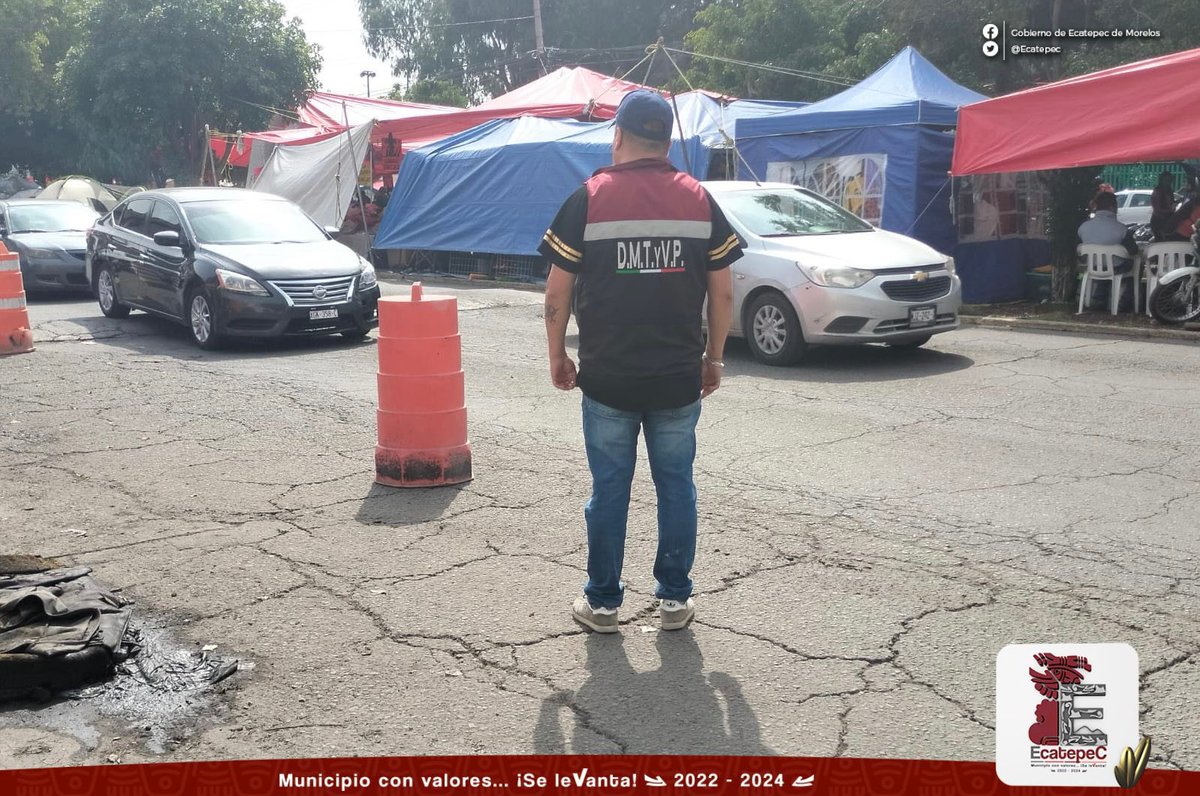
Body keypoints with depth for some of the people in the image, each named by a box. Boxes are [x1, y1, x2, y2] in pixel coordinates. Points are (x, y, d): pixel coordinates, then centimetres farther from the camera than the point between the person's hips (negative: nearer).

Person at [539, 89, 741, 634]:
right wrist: (714, 358, 15)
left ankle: (602, 602, 18)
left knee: (609, 487, 8)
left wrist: (556, 355, 9)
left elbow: (557, 292, -4)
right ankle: (675, 599, 20)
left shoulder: (588, 200, -4)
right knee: (676, 485, 12)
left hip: (606, 379, -1)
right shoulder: (699, 200, 2)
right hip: (679, 379, 2)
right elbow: (723, 292, 4)